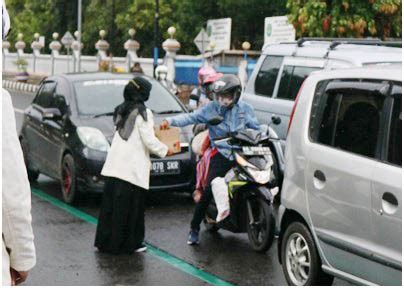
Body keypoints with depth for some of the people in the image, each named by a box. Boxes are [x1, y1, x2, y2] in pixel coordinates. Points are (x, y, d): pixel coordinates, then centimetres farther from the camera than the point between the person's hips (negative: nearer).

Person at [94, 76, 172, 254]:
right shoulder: (143, 113, -9)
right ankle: (129, 244, 6)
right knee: (131, 207, 0)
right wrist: (166, 151, 0)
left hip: (115, 165, 7)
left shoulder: (122, 111, 14)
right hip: (133, 167, -7)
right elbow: (149, 141, -13)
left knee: (111, 204, 11)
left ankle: (104, 241, 17)